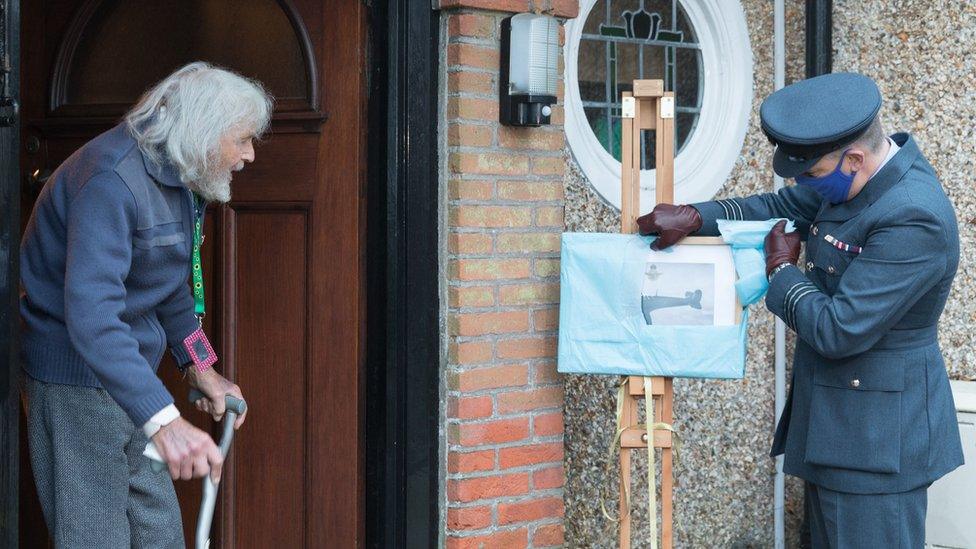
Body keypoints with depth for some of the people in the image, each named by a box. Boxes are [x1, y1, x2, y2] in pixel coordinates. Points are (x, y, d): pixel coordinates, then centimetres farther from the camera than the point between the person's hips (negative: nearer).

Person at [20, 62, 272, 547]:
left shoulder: (178, 175, 5)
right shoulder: (112, 181, -27)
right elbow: (90, 313, -39)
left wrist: (199, 365, 21)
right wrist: (163, 420, -48)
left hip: (129, 369, 10)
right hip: (78, 375, -10)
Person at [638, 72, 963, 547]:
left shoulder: (914, 220, -27)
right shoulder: (858, 176, 2)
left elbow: (839, 331, -26)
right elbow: (781, 207, 19)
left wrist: (782, 269, -10)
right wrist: (695, 217, 5)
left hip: (877, 440, -10)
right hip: (832, 428, 10)